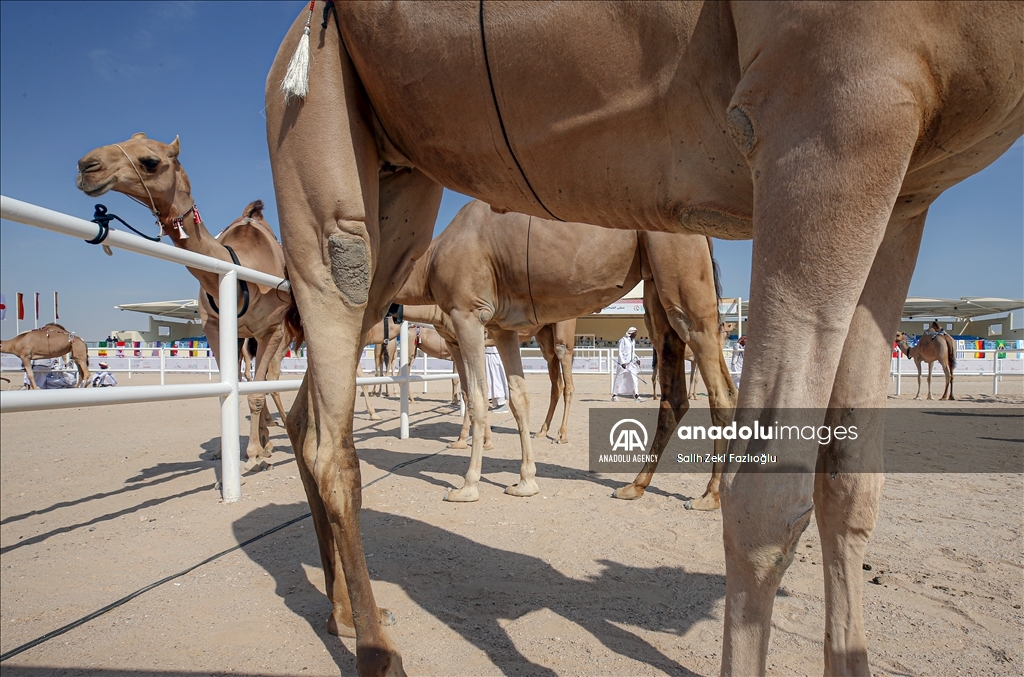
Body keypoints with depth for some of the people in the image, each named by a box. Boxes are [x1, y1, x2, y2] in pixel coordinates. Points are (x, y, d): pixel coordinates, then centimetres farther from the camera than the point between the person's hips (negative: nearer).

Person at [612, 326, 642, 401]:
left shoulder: (633, 341, 14)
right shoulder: (623, 340, -9)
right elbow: (620, 352, -13)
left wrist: (637, 359, 6)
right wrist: (622, 362, -19)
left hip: (631, 363, 7)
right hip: (623, 363, -7)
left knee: (634, 379, 2)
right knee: (619, 379, -2)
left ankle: (636, 395, 4)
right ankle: (614, 395, 5)